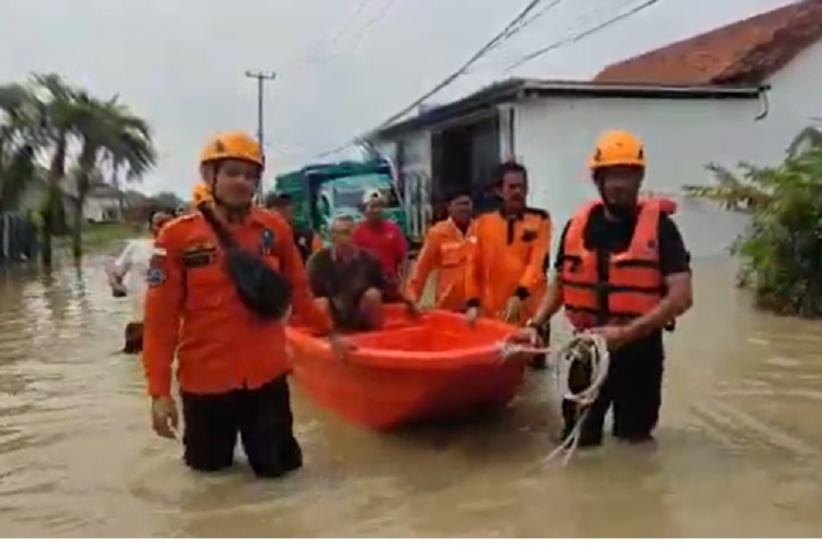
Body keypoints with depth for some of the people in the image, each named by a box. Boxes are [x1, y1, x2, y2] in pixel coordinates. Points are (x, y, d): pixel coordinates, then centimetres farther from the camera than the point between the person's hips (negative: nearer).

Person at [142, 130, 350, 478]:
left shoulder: (275, 229, -1)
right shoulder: (178, 236, -10)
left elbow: (298, 290, 12)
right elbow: (161, 317, -9)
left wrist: (327, 332, 18)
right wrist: (159, 390, -10)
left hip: (266, 373, 2)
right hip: (205, 378, -2)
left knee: (277, 466, 11)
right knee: (209, 465, 16)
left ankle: (258, 438, 42)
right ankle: (216, 443, 49)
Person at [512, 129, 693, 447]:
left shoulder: (659, 226, -11)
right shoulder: (578, 225, 1)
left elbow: (681, 297, -18)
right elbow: (561, 284, 12)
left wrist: (625, 332, -25)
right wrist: (535, 324, -2)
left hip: (639, 352, -3)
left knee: (634, 440, 12)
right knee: (577, 440, 13)